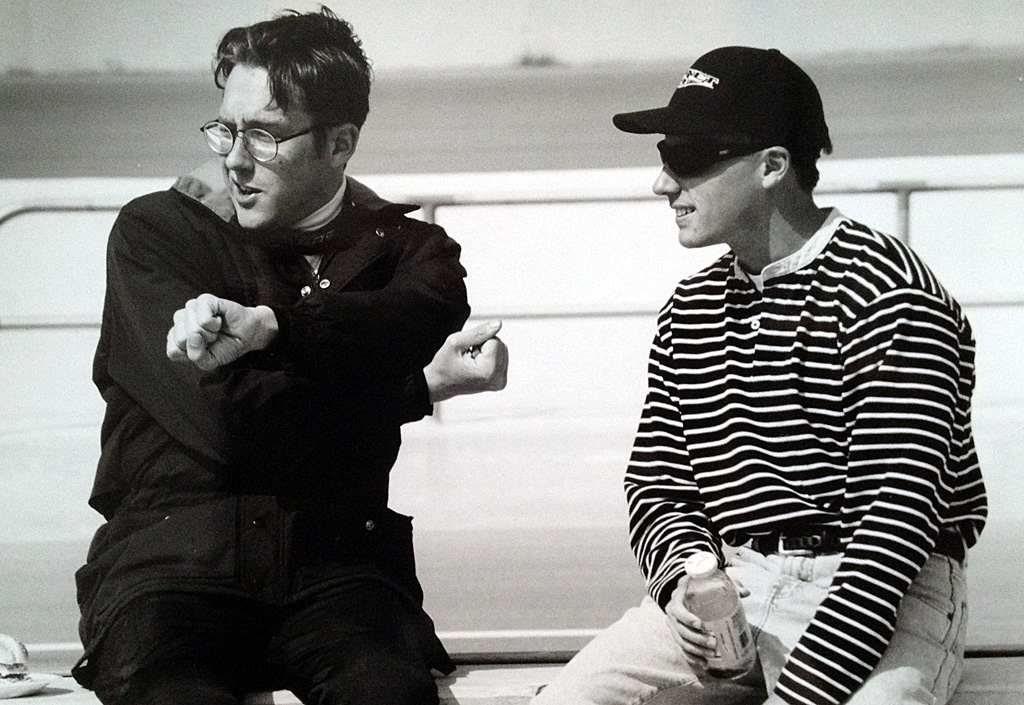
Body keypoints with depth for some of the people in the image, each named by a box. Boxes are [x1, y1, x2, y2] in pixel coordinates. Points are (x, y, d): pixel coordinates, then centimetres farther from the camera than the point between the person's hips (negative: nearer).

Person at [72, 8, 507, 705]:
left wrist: (268, 325, -24)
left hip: (334, 565, 1)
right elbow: (223, 418, -7)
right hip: (171, 560, -1)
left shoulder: (405, 248, 15)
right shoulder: (155, 232, 7)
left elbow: (429, 312, -11)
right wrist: (424, 386, -7)